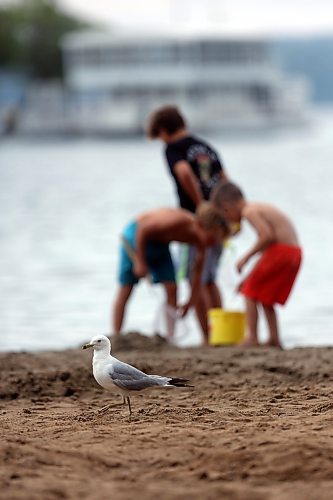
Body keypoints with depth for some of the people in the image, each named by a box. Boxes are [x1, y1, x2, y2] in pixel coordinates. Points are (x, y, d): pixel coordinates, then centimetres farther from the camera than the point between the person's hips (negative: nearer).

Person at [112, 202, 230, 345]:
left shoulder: (200, 241, -14)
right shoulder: (179, 221, -37)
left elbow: (197, 273, -2)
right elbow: (142, 229, -30)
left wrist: (191, 302, 0)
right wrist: (140, 262, -26)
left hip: (159, 242, 7)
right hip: (136, 235, -7)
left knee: (171, 288, -4)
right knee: (125, 290, -5)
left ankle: (171, 338, 0)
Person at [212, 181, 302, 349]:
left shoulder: (249, 211, -9)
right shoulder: (259, 209, 22)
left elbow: (267, 235, -24)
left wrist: (246, 257, -15)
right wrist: (249, 277, 27)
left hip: (281, 251, -10)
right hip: (295, 252, 10)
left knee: (250, 292, -1)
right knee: (266, 297, 20)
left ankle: (252, 338, -5)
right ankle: (274, 338, 17)